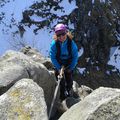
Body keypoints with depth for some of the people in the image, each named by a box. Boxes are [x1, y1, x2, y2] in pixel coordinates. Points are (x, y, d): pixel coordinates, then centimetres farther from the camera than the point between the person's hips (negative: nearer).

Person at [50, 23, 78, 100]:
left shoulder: (71, 43, -25)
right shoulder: (54, 44, -25)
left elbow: (75, 56, -12)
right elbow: (53, 57, -15)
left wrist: (71, 68, -11)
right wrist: (58, 68, -16)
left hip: (69, 64, 0)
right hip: (59, 64, 0)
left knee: (69, 79, 12)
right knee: (61, 80, 8)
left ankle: (69, 91, 42)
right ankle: (63, 94, 31)